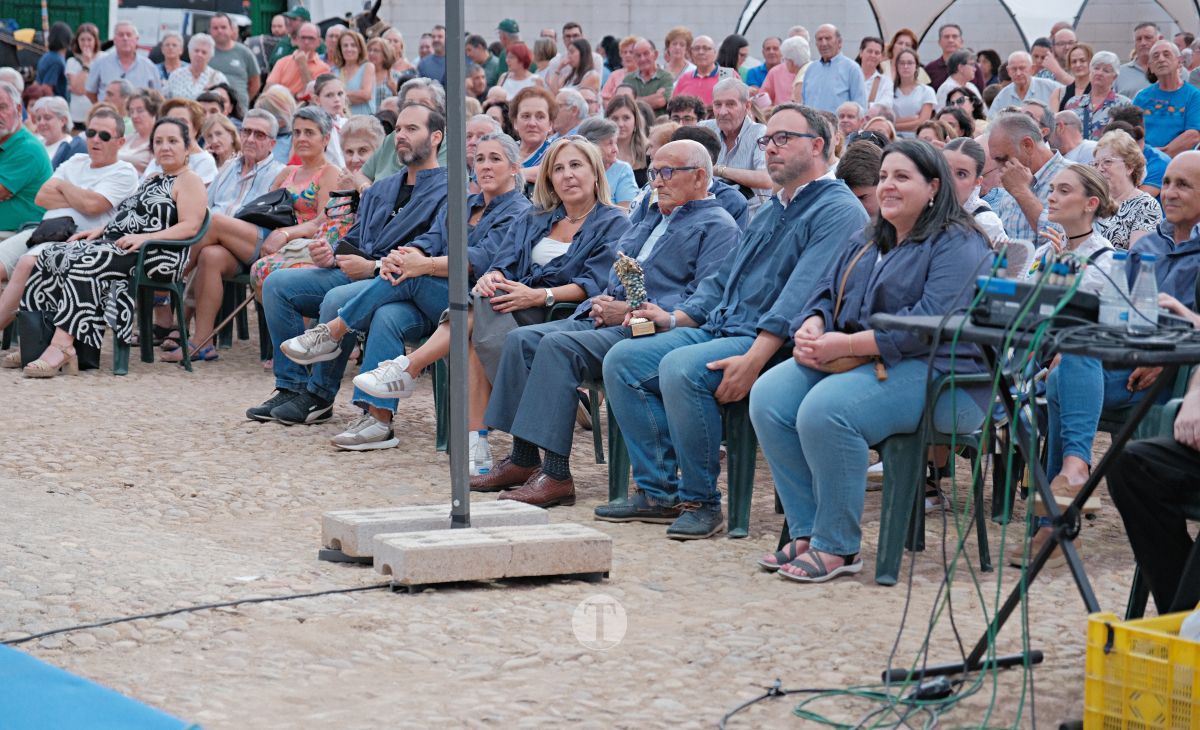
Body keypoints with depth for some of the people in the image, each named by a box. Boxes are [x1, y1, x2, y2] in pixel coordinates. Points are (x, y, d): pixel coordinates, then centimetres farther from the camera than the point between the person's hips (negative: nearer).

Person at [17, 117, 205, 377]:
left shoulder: (189, 181, 2)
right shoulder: (151, 181, 31)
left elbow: (190, 226, -12)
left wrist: (146, 238, -23)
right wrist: (100, 230, 10)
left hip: (154, 256, -9)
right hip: (117, 244, 9)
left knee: (85, 264, -32)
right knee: (53, 256, -13)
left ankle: (62, 346, -38)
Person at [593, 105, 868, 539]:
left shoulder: (837, 211, -9)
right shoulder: (770, 211, 24)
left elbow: (802, 297, -21)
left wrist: (754, 359, -29)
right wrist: (674, 319, 11)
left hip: (776, 342, -10)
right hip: (719, 327, 10)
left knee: (680, 368, -33)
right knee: (623, 360, -4)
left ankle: (701, 500, -18)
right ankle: (658, 491, -3)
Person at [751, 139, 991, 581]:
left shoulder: (957, 246, -6)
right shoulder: (865, 242, 23)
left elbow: (930, 321, -19)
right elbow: (826, 295, 19)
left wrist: (846, 345, -22)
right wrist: (810, 329, -7)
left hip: (933, 371, -9)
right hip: (850, 361, 9)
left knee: (825, 409, -33)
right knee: (768, 397, -16)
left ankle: (838, 547, -21)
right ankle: (807, 531, -11)